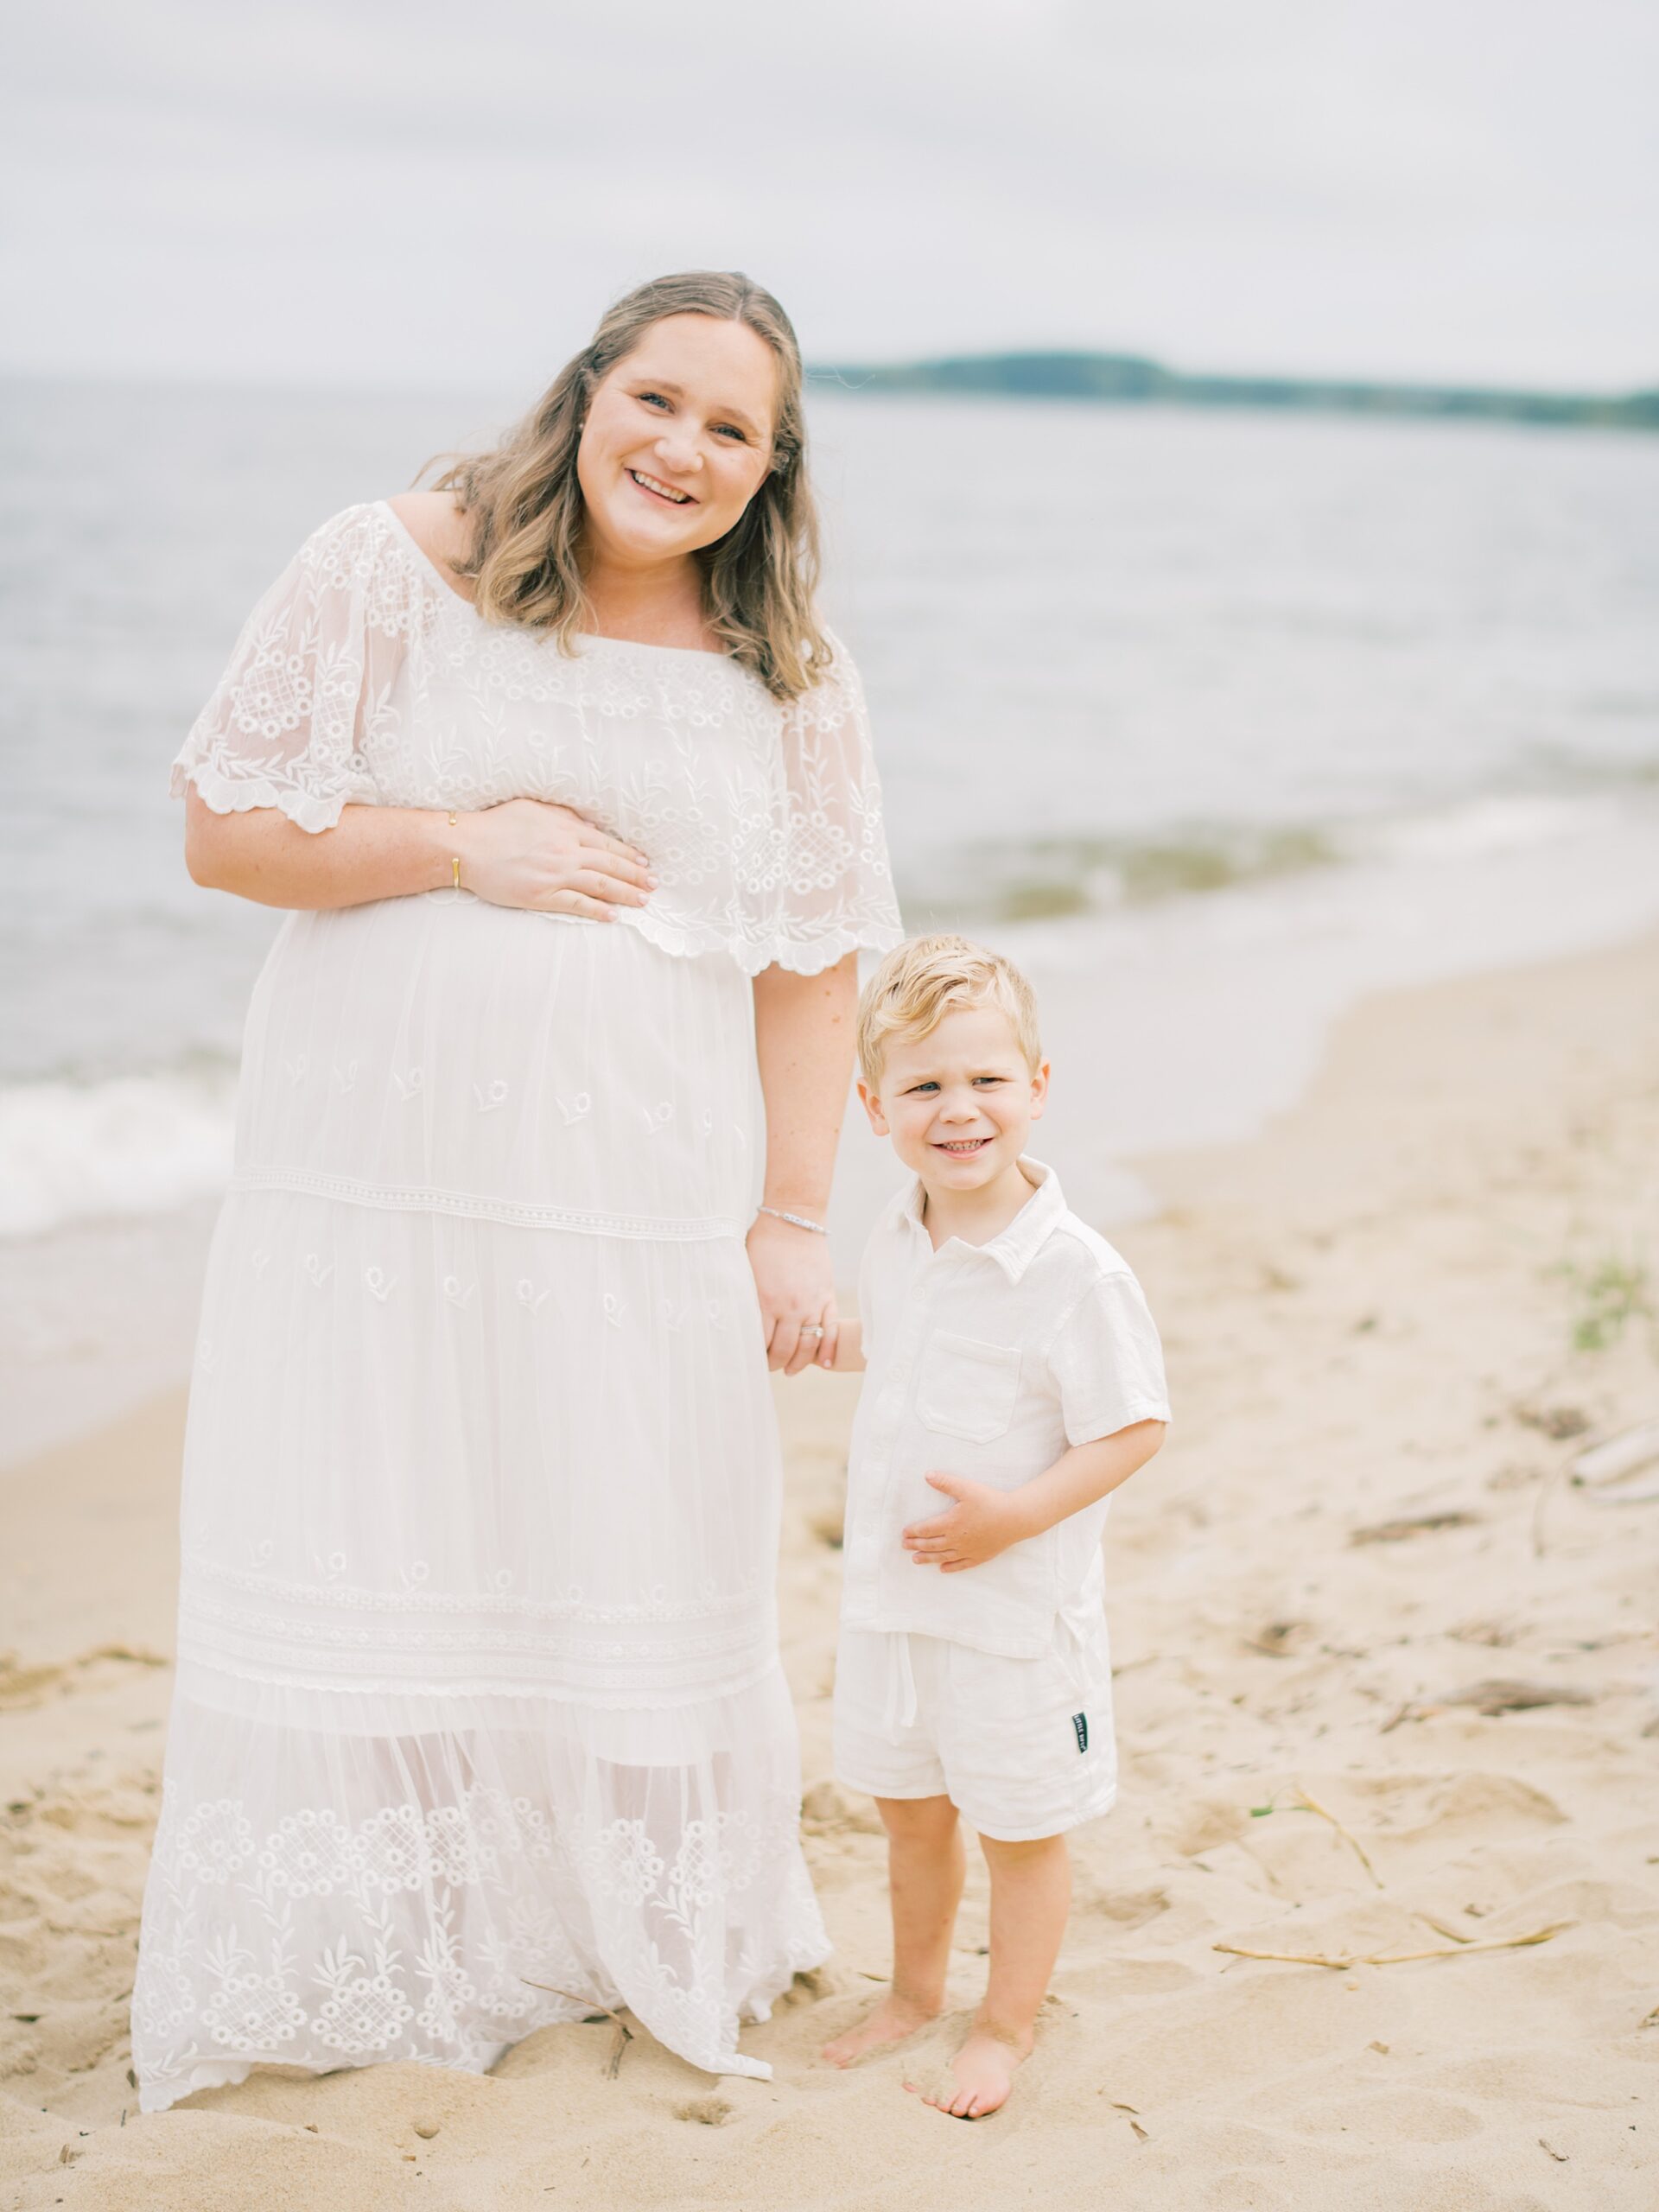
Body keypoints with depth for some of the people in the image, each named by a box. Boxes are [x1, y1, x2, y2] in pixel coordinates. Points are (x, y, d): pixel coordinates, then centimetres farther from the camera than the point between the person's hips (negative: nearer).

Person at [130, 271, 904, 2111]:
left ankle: (656, 1950, 28)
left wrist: (793, 1219, 2)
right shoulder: (392, 570, -2)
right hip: (372, 1177, -1)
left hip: (645, 1202, 2)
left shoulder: (788, 673, 5)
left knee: (639, 1574, 7)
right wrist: (461, 844, -13)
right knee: (359, 1566, 2)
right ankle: (351, 1968, 20)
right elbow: (224, 825, -1)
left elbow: (815, 964, 7)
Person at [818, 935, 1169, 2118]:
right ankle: (916, 1987, 44)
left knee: (1022, 1827, 12)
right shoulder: (898, 1239, 0)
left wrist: (1015, 1513, -26)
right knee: (910, 1808, 23)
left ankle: (1007, 2025, 30)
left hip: (1018, 1608, -6)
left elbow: (1133, 1429, -19)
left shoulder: (1077, 1273, -22)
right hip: (890, 1589, 7)